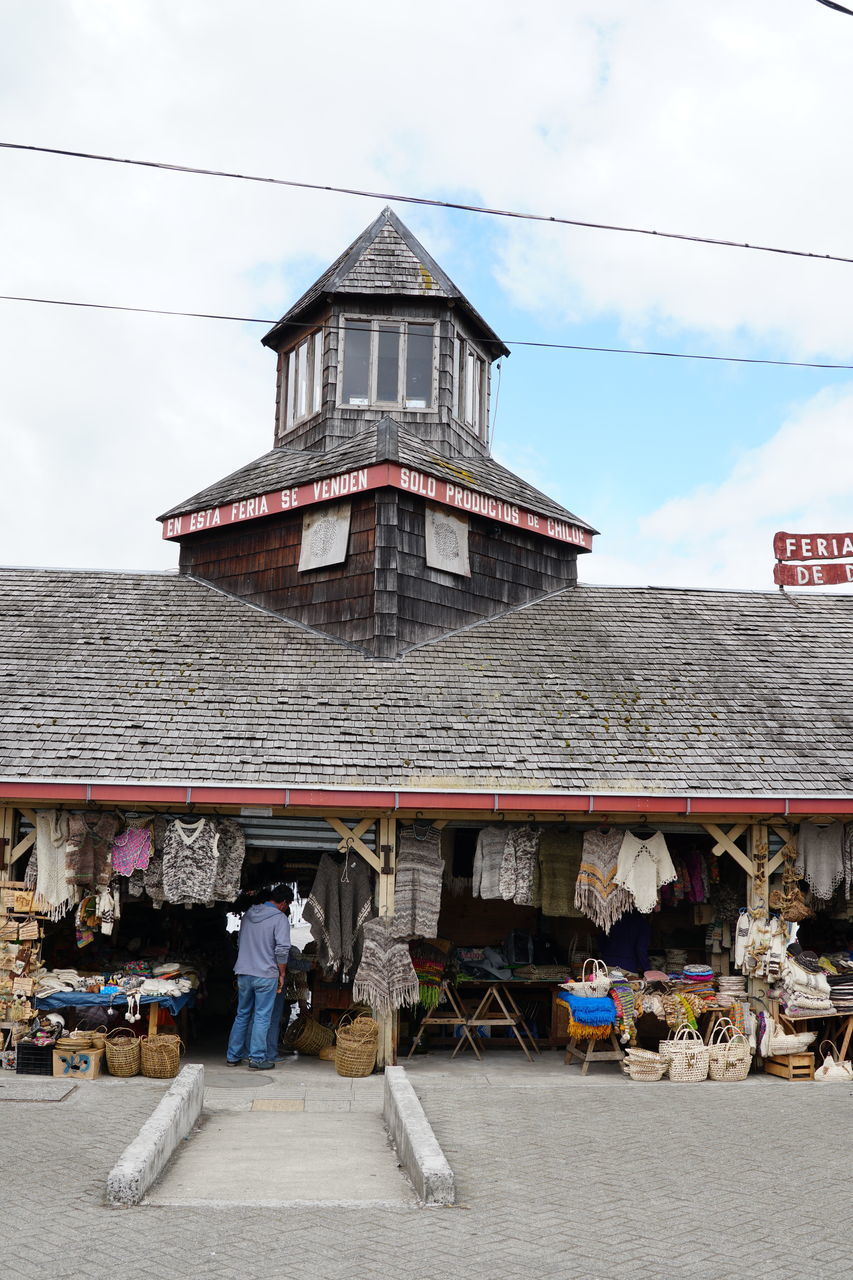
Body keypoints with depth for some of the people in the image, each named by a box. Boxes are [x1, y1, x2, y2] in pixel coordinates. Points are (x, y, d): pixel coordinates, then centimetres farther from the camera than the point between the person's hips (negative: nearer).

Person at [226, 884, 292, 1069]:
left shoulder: (248, 914, 11)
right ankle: (257, 1058, 3)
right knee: (262, 1018, 1)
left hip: (243, 974, 6)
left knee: (242, 1015, 14)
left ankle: (233, 1056, 18)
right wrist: (282, 974, -4)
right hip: (265, 975, -6)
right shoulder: (279, 918, -9)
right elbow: (282, 949, -15)